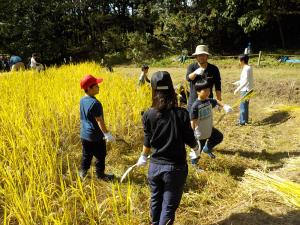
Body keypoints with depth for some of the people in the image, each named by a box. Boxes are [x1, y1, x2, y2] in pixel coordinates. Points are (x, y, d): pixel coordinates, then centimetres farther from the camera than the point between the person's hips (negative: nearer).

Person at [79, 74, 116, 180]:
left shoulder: (82, 100, 0)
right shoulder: (95, 103, -26)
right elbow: (99, 121, -24)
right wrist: (107, 134, -17)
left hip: (84, 135, 8)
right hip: (96, 137, -7)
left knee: (86, 155, 22)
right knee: (100, 156, 12)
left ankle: (83, 173, 35)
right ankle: (100, 174, 28)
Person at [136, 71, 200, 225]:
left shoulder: (148, 115, -9)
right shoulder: (181, 114, -16)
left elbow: (147, 141, 2)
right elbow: (189, 139, -5)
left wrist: (143, 157, 21)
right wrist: (197, 150, 17)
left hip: (155, 166, 3)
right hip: (175, 168, -3)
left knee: (156, 201, 25)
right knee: (169, 206, 9)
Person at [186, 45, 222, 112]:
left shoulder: (214, 69, 0)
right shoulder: (191, 67, -1)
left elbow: (217, 87, 3)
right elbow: (188, 78, -21)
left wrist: (219, 101, 0)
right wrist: (195, 72, -41)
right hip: (193, 100, 0)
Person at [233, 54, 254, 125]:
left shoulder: (246, 69, -19)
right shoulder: (248, 68, 11)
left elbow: (245, 81, -28)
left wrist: (238, 89, -30)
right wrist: (236, 83, 24)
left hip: (245, 90, -10)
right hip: (247, 90, 10)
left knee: (242, 106, -2)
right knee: (245, 105, 18)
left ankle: (242, 121, 4)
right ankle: (245, 120, 28)